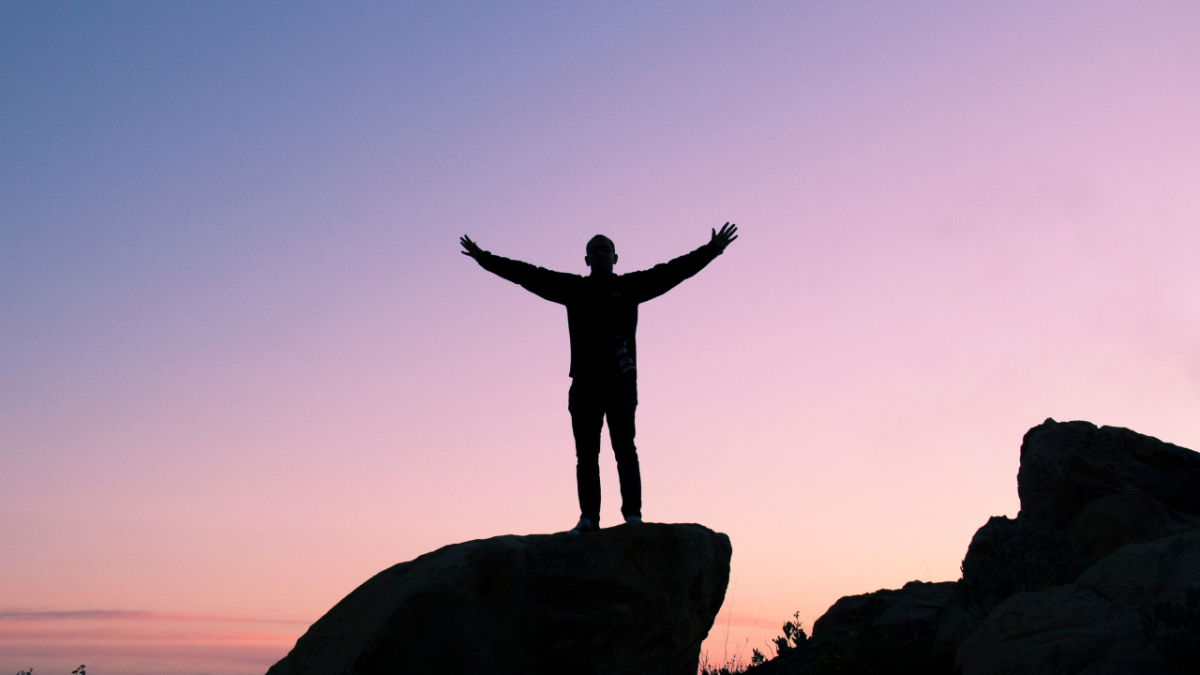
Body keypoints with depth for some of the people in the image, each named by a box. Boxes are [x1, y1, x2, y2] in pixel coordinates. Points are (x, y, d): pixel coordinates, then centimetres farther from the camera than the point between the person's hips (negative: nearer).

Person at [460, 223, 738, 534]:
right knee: (586, 455, 0)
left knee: (624, 449, -6)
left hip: (620, 382, -2)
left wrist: (712, 250, -3)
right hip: (584, 383, 2)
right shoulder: (573, 288, 14)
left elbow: (672, 271, 4)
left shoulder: (630, 286, 10)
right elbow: (528, 275, 14)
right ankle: (589, 518, 1)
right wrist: (484, 258, 12)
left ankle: (632, 514, -5)